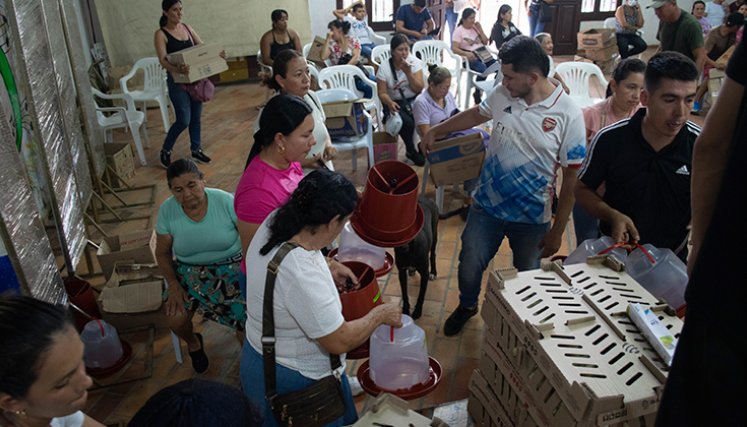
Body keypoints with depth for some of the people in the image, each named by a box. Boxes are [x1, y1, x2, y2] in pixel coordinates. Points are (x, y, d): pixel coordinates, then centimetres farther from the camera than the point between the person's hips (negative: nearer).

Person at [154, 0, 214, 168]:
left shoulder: (187, 28, 8)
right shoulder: (161, 34, -9)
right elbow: (163, 60, -20)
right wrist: (177, 69, -41)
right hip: (177, 81, -5)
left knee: (196, 117, 12)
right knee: (184, 120, -6)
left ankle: (196, 149, 29)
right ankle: (165, 151, 13)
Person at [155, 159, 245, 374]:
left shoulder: (225, 201, -17)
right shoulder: (167, 210, -9)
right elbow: (163, 252, 3)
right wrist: (173, 284, -11)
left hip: (231, 266, -2)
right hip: (190, 271, 2)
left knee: (250, 314, -24)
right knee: (175, 318, -20)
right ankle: (193, 342, 17)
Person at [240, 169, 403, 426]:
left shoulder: (275, 222, -14)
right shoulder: (302, 276, -39)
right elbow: (340, 341, -26)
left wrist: (328, 271, 4)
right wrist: (380, 314, -12)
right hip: (292, 382, -8)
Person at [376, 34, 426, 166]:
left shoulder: (414, 62, -4)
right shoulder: (384, 67, -8)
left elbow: (419, 89, -9)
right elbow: (382, 93, -8)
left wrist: (408, 72, -22)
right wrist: (390, 103, -30)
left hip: (414, 100, 2)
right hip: (395, 102, -2)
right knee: (407, 122, -32)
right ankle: (411, 151, -4)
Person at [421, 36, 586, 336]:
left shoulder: (568, 114, -18)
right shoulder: (502, 93, -7)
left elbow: (571, 178, -14)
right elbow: (476, 114, 17)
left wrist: (557, 232, -12)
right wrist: (436, 131, 19)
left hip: (532, 217, -3)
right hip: (486, 205, 3)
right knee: (469, 267, 13)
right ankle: (467, 305, 46)